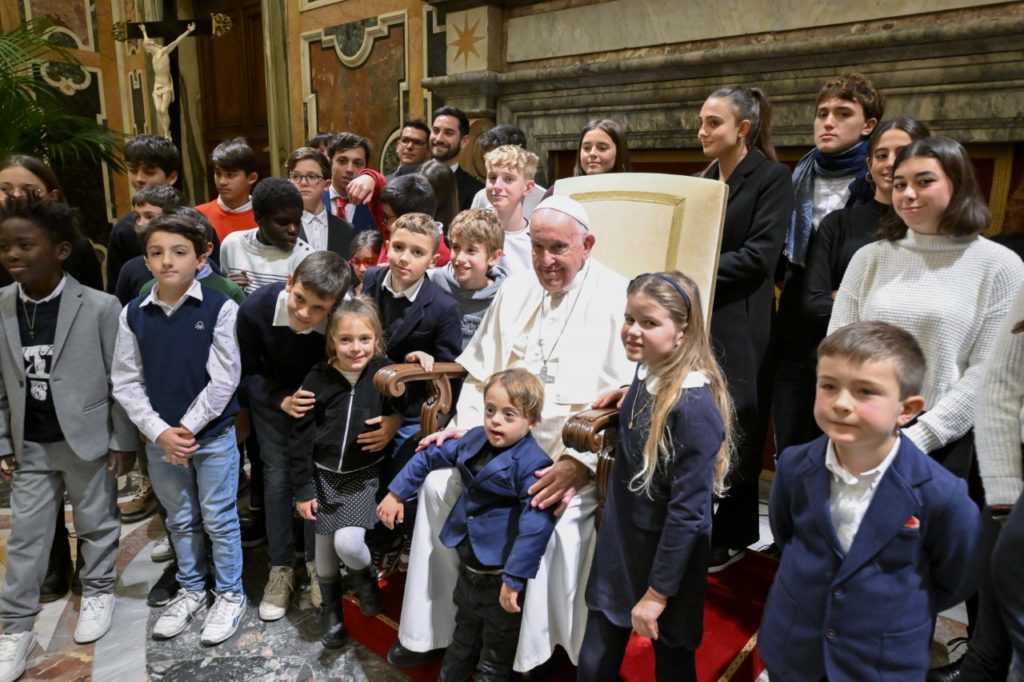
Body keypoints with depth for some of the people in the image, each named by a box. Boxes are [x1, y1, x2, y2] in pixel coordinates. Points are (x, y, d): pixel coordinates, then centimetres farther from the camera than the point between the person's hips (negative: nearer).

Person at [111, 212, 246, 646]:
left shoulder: (220, 308, -12)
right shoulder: (133, 315, -2)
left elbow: (224, 379, -13)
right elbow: (125, 382, 0)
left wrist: (188, 428, -14)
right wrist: (160, 432, -11)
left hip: (213, 435, -3)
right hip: (159, 439, 4)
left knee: (219, 519, 9)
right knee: (180, 520, 19)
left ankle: (230, 595, 28)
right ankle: (191, 591, 38)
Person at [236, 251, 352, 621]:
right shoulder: (255, 309, -31)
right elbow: (248, 373, -15)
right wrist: (281, 400, -29)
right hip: (272, 398, 1)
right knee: (278, 476, 1)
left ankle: (317, 562, 23)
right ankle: (280, 567, 18)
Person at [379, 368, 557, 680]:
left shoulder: (533, 464, -25)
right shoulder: (475, 438, -1)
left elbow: (536, 526, -31)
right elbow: (431, 457, 14)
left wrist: (514, 579, -30)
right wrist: (396, 492, 14)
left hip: (499, 575, -7)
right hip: (467, 567, 7)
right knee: (463, 639, 30)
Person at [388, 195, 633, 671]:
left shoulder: (616, 300, -9)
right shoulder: (515, 291, 10)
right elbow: (482, 372, 15)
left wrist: (581, 463, -22)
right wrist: (466, 427, 2)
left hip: (577, 460, -5)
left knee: (557, 521, -28)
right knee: (440, 485, -7)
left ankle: (540, 650, -1)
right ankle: (432, 626, 11)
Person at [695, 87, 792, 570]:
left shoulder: (772, 177, -4)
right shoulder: (704, 180, 15)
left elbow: (760, 254, -15)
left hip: (739, 326, -5)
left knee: (731, 430, 4)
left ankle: (732, 535, 21)